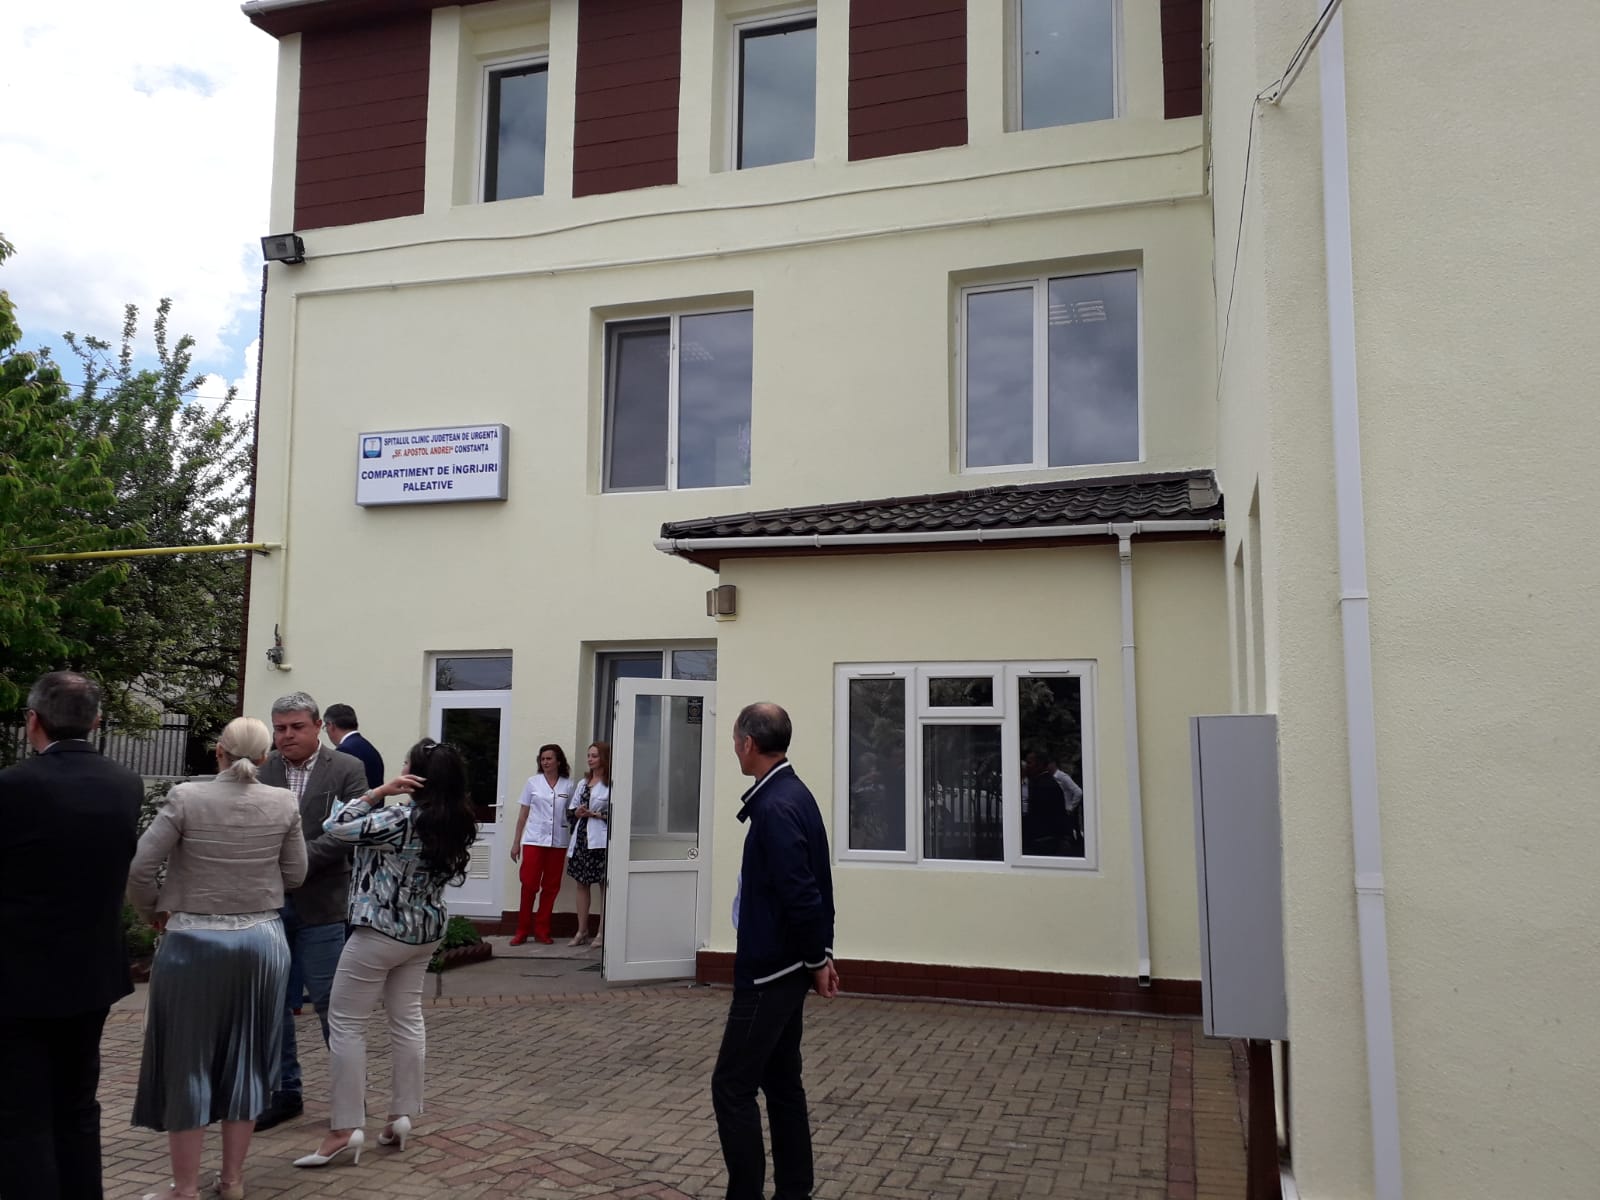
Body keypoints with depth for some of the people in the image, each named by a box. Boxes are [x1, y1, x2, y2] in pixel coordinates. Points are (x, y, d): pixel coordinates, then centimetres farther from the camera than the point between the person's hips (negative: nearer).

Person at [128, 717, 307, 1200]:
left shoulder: (186, 797, -11)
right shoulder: (284, 803, -4)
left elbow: (138, 869, -11)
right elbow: (295, 875, 3)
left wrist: (153, 911, 7)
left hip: (194, 942, -2)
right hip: (263, 940, 3)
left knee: (187, 1062, 11)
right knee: (246, 1059, 15)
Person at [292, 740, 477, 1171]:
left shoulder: (401, 821, -24)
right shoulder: (458, 824, -3)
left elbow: (335, 828, -18)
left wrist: (378, 792, -18)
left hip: (381, 933, -7)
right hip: (426, 931, 7)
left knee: (346, 1024, 3)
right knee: (407, 1019, 16)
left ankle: (345, 1128, 3)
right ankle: (401, 1115, 19)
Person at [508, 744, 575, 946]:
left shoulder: (568, 785, 4)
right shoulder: (533, 783, 5)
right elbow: (523, 814, 7)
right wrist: (516, 842, 5)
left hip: (557, 843, 1)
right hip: (534, 840, -1)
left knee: (551, 887, 4)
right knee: (529, 886, -4)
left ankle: (542, 931, 14)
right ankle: (522, 931, 6)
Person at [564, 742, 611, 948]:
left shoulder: (611, 784, -7)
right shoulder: (583, 783, 17)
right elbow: (573, 810, 21)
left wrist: (595, 814, -16)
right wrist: (578, 813, 0)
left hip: (601, 840, -7)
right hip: (582, 837, 7)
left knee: (604, 885, -1)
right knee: (582, 884, 10)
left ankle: (602, 932, 6)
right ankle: (582, 931, 18)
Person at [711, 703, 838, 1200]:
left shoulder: (774, 807, -22)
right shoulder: (792, 794, 10)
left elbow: (800, 892, -24)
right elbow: (813, 884, 13)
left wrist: (817, 959, -12)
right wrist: (821, 954, 14)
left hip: (768, 970, -10)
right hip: (783, 965, 10)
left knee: (732, 1086, -2)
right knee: (781, 1082, 15)